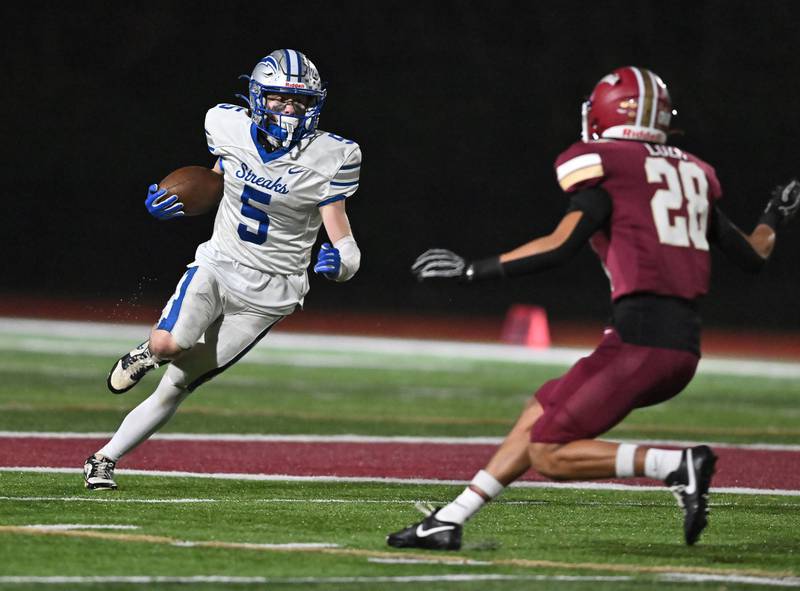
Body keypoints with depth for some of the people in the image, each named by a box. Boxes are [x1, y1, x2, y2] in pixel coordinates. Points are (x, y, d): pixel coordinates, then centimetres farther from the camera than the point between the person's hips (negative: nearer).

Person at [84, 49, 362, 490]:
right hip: (218, 265, 2)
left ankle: (105, 458, 16)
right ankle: (151, 350, 10)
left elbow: (345, 246, -11)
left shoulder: (328, 159, -13)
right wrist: (165, 204, -2)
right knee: (170, 343, -28)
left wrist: (338, 261, -34)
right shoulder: (232, 130, -4)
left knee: (176, 386, -2)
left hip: (269, 291, -2)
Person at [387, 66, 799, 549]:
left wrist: (470, 270, -7)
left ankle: (677, 465, -13)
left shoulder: (604, 166, -1)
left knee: (549, 456, -3)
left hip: (641, 341, -8)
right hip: (686, 345, 8)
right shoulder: (692, 173, 18)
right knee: (541, 413, 18)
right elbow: (752, 256, 22)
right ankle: (448, 522, 19)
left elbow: (562, 246, -13)